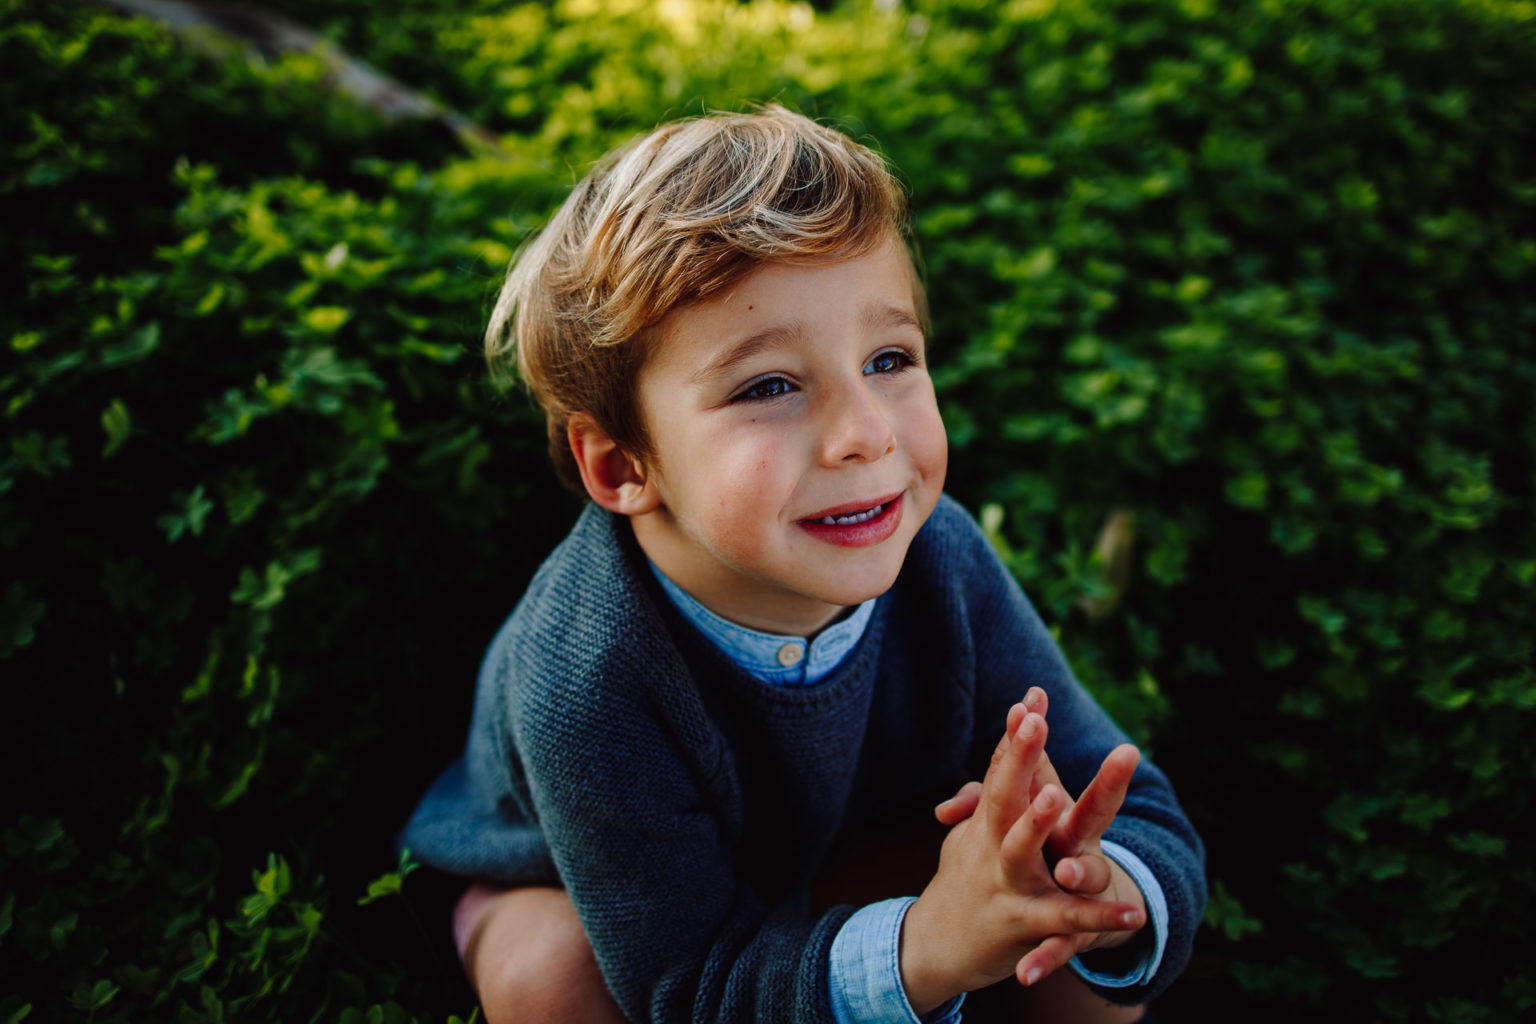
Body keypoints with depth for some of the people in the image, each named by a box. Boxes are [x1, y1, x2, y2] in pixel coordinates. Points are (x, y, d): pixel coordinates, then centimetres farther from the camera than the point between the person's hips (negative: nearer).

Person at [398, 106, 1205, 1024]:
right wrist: (923, 949, -52)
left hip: (853, 851, 2)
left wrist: (1114, 896, -48)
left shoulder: (942, 559, -29)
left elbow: (1151, 825, -23)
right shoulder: (583, 678, -39)